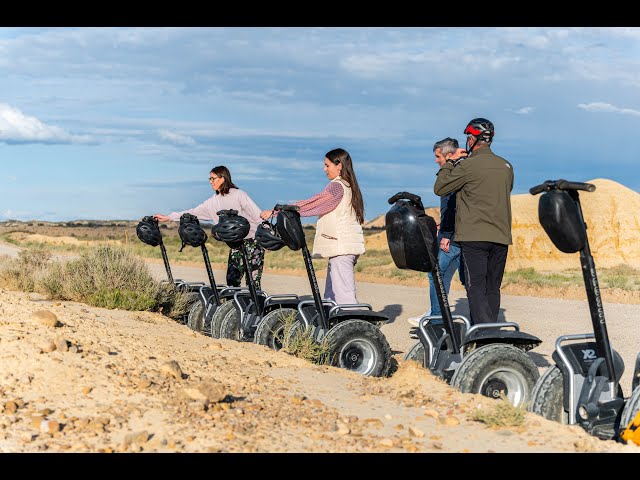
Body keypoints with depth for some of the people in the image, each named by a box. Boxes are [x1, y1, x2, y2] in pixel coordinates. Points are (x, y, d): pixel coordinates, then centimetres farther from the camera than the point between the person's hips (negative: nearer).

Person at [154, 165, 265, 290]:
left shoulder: (239, 195, -8)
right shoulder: (214, 201, 11)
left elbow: (257, 215, -13)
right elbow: (193, 213, 12)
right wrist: (168, 218, 10)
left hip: (252, 241, -7)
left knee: (253, 282, -8)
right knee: (232, 280, 4)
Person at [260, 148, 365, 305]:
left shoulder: (336, 186, -12)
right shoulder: (349, 186, 17)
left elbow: (309, 204, -16)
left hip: (341, 247, -10)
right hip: (350, 246, 10)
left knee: (344, 295, -10)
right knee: (331, 295, 10)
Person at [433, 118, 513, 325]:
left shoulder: (467, 165, -9)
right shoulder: (506, 166, 10)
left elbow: (439, 188, -1)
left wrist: (448, 164, 14)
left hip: (474, 237, -6)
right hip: (501, 237, 6)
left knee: (476, 288, -6)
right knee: (492, 288, 12)